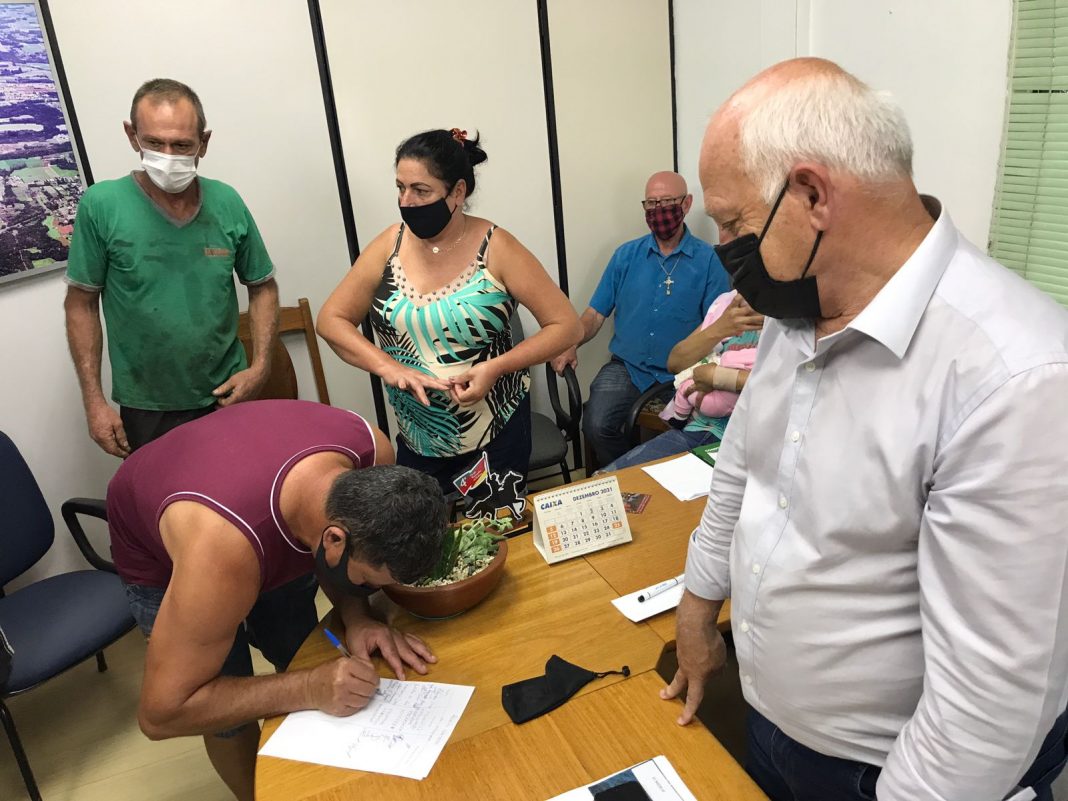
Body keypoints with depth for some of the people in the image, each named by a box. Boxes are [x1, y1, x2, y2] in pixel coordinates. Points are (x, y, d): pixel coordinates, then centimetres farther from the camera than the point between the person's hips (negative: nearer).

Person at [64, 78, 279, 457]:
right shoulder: (101, 206, -11)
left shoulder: (227, 203, -5)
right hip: (145, 410, -2)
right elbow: (82, 304, -4)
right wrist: (94, 401, -6)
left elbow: (262, 286, 4)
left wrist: (260, 366, -6)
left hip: (227, 395, 2)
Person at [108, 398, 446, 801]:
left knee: (302, 658, 9)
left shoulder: (371, 451, -31)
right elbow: (161, 713, -35)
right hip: (156, 551, -4)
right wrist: (311, 688, -40)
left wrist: (356, 619, -26)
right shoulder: (224, 548, -46)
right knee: (231, 712, -3)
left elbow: (356, 553, -9)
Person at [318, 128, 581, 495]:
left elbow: (566, 326, -11)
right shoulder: (390, 245, -3)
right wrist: (388, 366, -15)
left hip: (495, 436, -3)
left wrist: (495, 368, -23)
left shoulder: (495, 248, -13)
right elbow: (331, 320, 1)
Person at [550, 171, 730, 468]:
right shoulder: (626, 255, 11)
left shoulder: (708, 260, 2)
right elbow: (596, 313, 10)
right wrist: (570, 345, -10)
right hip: (627, 366, 2)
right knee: (596, 426, -24)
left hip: (681, 374, -1)